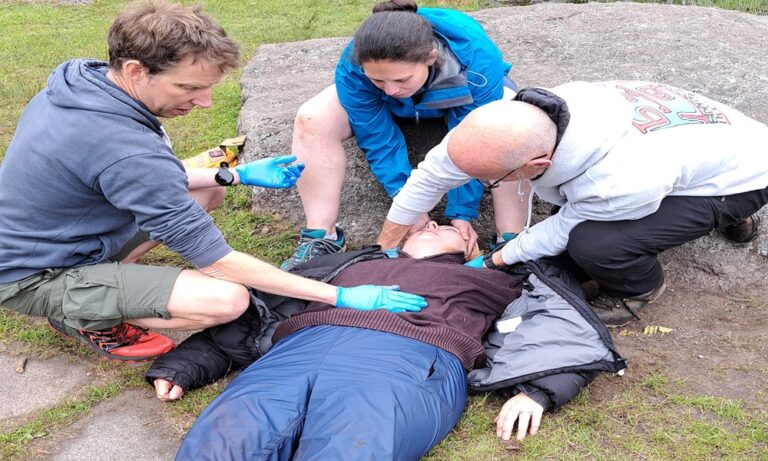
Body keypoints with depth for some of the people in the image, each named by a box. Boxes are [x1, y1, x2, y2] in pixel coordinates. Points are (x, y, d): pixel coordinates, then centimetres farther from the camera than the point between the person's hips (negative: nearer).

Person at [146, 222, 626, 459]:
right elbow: (253, 313, 30)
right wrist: (181, 365, 20)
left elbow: (567, 328, 20)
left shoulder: (488, 280, 33)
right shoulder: (350, 263, 38)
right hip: (300, 348, 3)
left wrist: (536, 390, 0)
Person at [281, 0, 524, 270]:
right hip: (389, 109, 1)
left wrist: (462, 212, -33)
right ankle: (322, 236, -20)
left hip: (458, 95, -1)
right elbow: (378, 139, -29)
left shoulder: (479, 61, -40)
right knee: (313, 120, -25)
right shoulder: (353, 67, -37)